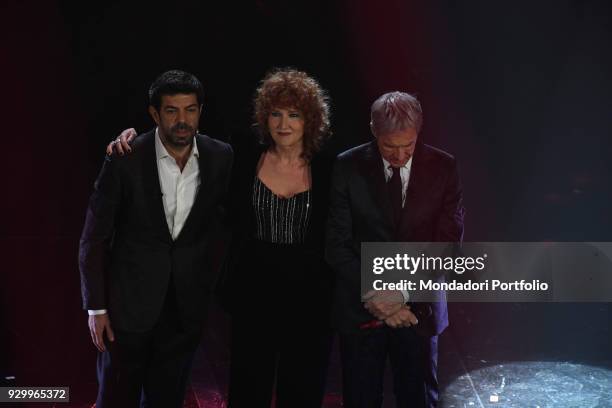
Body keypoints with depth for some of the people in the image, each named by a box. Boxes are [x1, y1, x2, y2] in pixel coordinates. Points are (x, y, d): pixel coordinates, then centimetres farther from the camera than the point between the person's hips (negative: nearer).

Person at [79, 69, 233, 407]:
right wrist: (96, 307, -7)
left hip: (186, 307, 2)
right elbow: (94, 238, -6)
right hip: (130, 302, -2)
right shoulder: (125, 160, -11)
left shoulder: (221, 158, -4)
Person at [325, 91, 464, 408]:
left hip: (418, 308, 1)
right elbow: (337, 245, -6)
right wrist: (373, 294, -14)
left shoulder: (443, 167, -4)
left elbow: (448, 242, -5)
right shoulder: (348, 167, -6)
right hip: (360, 307, 0)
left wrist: (404, 292, -13)